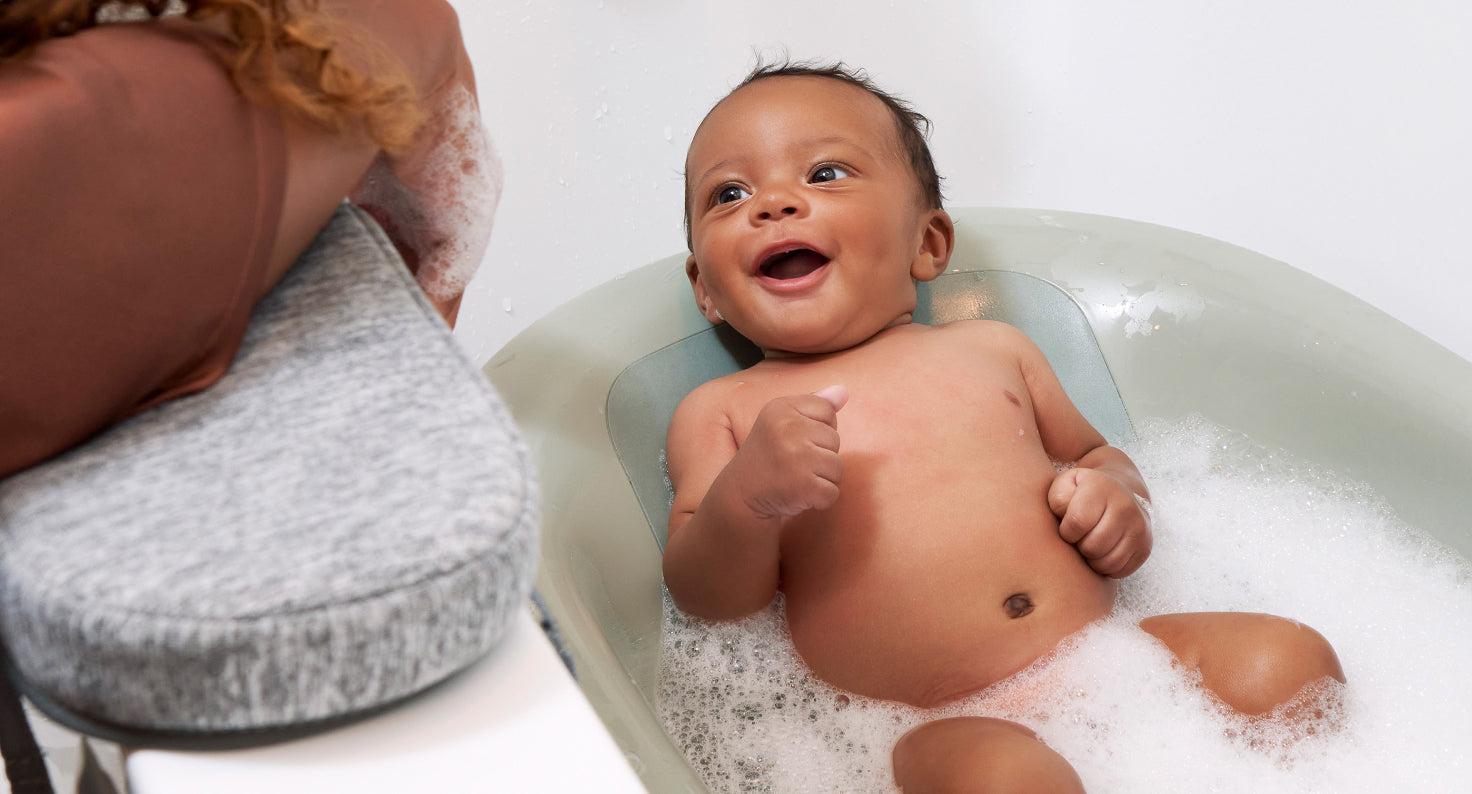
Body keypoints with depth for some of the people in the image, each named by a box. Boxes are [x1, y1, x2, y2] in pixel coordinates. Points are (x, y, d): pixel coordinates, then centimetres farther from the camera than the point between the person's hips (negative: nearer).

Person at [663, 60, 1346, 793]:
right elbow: (705, 598, 2)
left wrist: (1121, 500, 6)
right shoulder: (719, 413, 10)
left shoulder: (993, 348, 18)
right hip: (941, 729, -5)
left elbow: (1090, 452, 31)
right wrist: (746, 499, -19)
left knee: (1288, 659, -14)